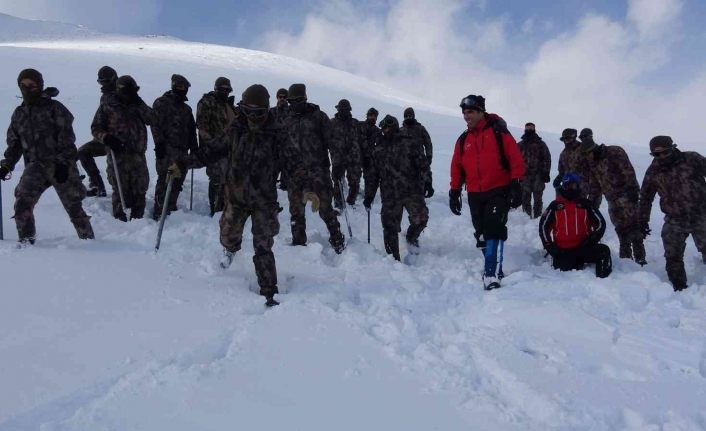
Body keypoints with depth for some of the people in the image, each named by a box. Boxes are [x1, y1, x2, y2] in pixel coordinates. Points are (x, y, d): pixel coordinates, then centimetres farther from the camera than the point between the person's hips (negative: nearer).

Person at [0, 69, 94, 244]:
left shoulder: (54, 108, 1)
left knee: (73, 206, -1)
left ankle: (88, 240, 12)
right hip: (35, 165, 4)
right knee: (22, 203, -15)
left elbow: (67, 138, -6)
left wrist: (62, 162, -15)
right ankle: (26, 241, -4)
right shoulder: (19, 114, 17)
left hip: (60, 165, -4)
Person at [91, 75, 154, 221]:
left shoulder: (137, 105, 12)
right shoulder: (107, 106, 1)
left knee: (140, 190, 8)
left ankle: (137, 218, 22)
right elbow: (96, 128, 3)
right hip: (118, 155, -4)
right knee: (121, 190, -1)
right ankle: (119, 219, 12)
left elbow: (152, 120, 0)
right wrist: (107, 138, -15)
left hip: (138, 155, 4)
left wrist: (139, 104, -9)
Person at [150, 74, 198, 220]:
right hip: (167, 150, -7)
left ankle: (171, 208, 21)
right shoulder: (162, 103, 0)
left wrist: (194, 147, 19)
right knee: (165, 180, -11)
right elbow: (156, 125, -8)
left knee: (178, 181, 9)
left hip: (182, 150, 7)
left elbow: (192, 130, 25)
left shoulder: (186, 109, 22)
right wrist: (159, 144, -16)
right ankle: (159, 212, -6)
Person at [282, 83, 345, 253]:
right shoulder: (288, 122, 15)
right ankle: (298, 242, 20)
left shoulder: (319, 116, 2)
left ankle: (336, 238, 17)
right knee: (296, 211, 7)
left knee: (325, 208, -1)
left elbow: (331, 142, -2)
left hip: (318, 171, -4)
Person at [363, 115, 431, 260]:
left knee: (420, 218, -16)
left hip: (412, 191, -3)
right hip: (389, 196, 3)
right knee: (390, 227, 1)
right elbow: (373, 174, 17)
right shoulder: (379, 149, 14)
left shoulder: (409, 142, 2)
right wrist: (369, 195, 14)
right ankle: (393, 258, 16)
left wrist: (427, 182, -13)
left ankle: (411, 238, 17)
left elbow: (423, 164, -2)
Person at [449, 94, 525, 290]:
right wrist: (454, 192, 12)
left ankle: (491, 273, -15)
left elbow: (515, 159, -7)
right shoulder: (463, 140, 11)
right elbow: (457, 167, 15)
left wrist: (516, 185, -12)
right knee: (482, 235, 9)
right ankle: (494, 268, 23)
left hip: (499, 191, -5)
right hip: (475, 195, 5)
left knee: (494, 230, -15)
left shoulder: (498, 132, -4)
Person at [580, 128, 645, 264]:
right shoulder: (593, 162, 13)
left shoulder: (615, 152, -9)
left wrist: (632, 189, -22)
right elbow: (596, 184, 19)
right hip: (612, 200, 7)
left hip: (626, 195, -7)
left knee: (632, 226, -11)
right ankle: (626, 257, 13)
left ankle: (639, 257, -10)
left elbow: (628, 171, -16)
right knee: (621, 229, 7)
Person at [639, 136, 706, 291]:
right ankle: (679, 288, 16)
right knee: (673, 258, 1)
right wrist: (643, 222, 10)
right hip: (674, 221, 2)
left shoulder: (692, 159, -7)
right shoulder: (653, 172, 1)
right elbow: (645, 198, 11)